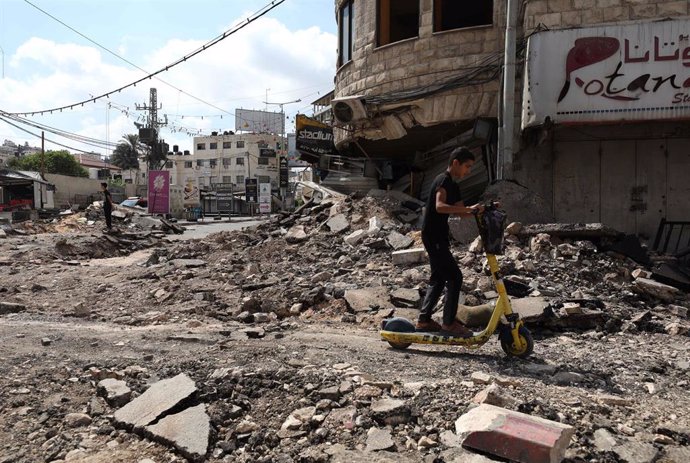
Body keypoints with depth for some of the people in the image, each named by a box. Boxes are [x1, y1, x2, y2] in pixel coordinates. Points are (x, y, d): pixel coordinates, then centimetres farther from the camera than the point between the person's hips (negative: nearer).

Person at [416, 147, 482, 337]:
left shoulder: (453, 185, 16)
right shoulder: (443, 180, -14)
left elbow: (461, 213, 19)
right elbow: (439, 206, -31)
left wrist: (484, 209, 8)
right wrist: (469, 209, -37)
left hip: (438, 238, 10)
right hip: (433, 237, -10)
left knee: (439, 278, 14)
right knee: (455, 277, -9)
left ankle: (424, 320, 21)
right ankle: (449, 323, -2)